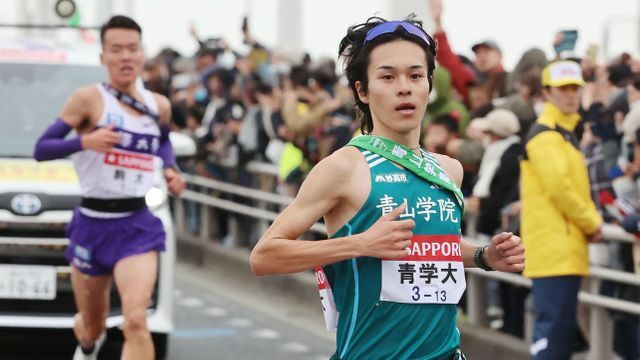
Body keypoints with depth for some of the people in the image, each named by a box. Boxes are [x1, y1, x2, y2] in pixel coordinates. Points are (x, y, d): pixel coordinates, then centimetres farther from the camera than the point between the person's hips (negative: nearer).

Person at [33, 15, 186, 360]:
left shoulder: (158, 105, 6)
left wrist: (170, 170, 10)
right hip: (92, 224, -1)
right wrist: (84, 141, -26)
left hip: (137, 226, 1)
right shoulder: (89, 98, -7)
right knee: (92, 326, 16)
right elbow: (41, 149, -10)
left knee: (135, 321, -20)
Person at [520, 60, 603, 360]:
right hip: (553, 246, -10)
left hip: (567, 248, 10)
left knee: (563, 325, 11)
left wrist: (592, 222, 6)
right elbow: (558, 186, -18)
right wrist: (591, 224, -8)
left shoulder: (565, 133, 21)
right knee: (552, 323, -13)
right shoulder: (544, 134, -9)